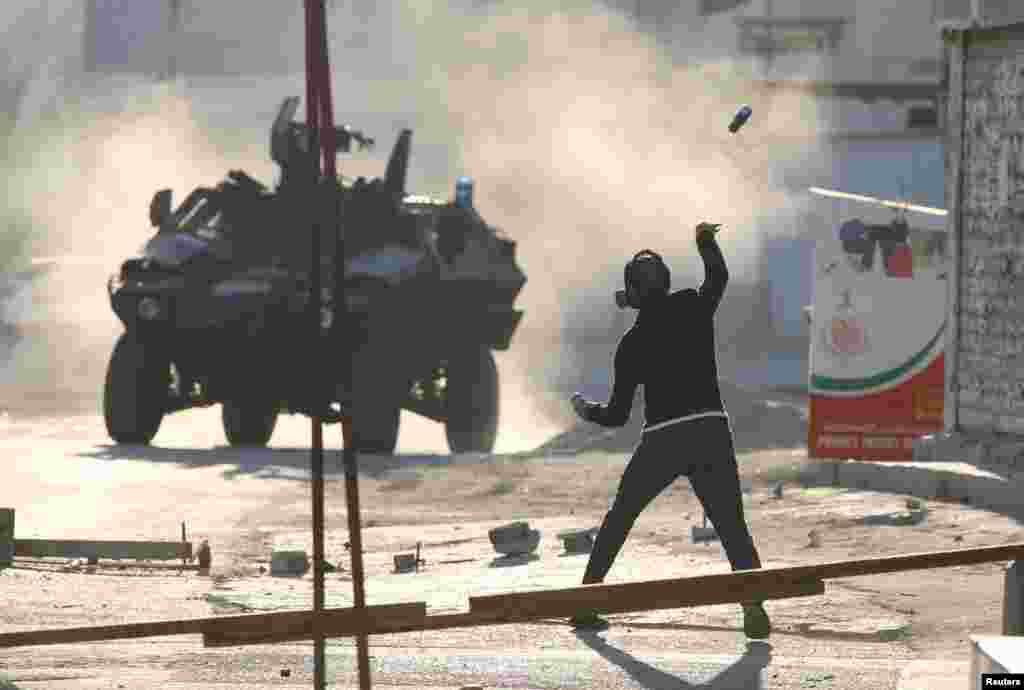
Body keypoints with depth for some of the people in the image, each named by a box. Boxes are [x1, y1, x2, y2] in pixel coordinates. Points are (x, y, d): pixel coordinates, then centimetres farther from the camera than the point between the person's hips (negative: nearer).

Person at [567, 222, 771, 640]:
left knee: (618, 519, 17)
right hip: (713, 435, 1)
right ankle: (753, 608, -15)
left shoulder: (632, 344, 1)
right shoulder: (695, 307, 3)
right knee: (733, 529, 3)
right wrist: (706, 241, 47)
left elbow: (617, 415, 6)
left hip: (661, 443, -1)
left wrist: (586, 411, 27)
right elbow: (718, 277, 28)